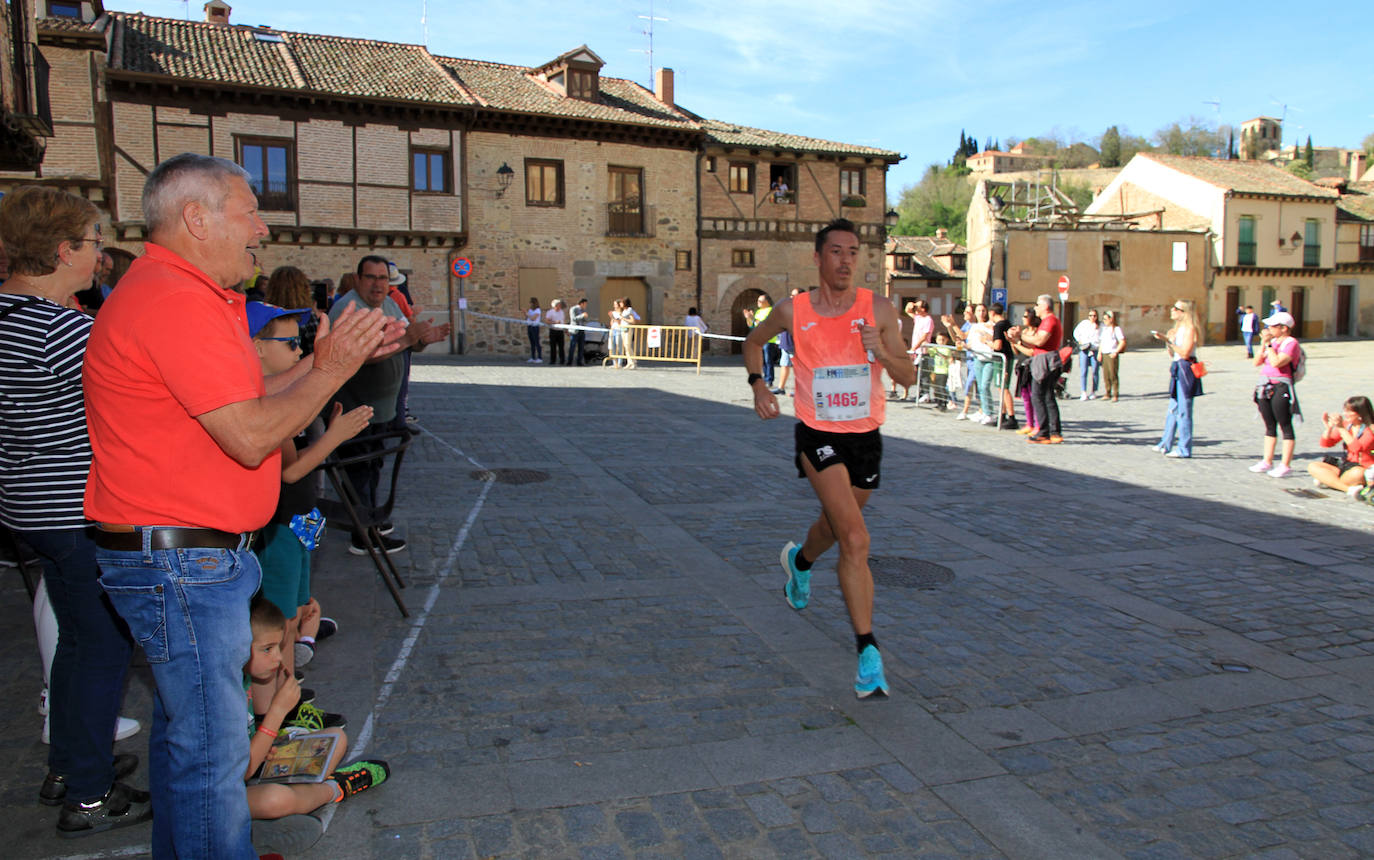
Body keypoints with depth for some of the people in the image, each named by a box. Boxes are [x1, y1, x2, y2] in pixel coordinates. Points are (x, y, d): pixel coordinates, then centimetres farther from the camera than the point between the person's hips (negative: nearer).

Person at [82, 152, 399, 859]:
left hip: (186, 556, 11)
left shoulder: (187, 297, 15)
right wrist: (331, 368, -12)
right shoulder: (175, 302, -21)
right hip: (180, 565, -11)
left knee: (184, 732, 22)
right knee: (211, 752, 1)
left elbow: (245, 403, 15)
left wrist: (330, 359, 7)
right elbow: (251, 436, -24)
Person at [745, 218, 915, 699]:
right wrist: (758, 385, 2)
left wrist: (882, 351, -22)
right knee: (856, 540, -18)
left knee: (835, 526, 23)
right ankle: (868, 653, -14)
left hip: (866, 437, 3)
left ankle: (798, 561, 59)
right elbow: (754, 341, 16)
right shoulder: (793, 312, -4)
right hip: (818, 436, -3)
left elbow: (909, 377, -3)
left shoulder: (879, 310, -2)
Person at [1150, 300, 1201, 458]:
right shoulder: (1178, 328, 16)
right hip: (1177, 371, 9)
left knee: (1183, 411, -5)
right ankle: (1166, 445, 19)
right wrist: (1168, 340, 4)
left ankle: (1184, 449, 0)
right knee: (1173, 409, 13)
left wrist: (1168, 340, -19)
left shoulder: (1189, 329, -11)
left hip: (1186, 372, -9)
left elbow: (1185, 353, -20)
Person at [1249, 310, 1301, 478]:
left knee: (1286, 427, -2)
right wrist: (1263, 344, -1)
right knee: (1269, 426, 14)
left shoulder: (1291, 343, -9)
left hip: (1281, 388, -8)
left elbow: (1277, 362, -22)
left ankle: (1286, 465, 0)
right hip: (1265, 387, 8)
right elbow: (1257, 362, 8)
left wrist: (1269, 344, -14)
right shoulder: (1272, 341, 13)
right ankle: (1267, 462, 22)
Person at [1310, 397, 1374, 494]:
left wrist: (1341, 428, -26)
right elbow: (1325, 444, 9)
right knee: (1313, 467, -14)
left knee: (1358, 474, -42)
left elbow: (1357, 448, -27)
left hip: (1365, 469, -7)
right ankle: (1349, 488, -24)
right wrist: (1328, 428, -10)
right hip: (1346, 465, 7)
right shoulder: (1346, 425, 8)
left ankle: (1327, 481, -20)